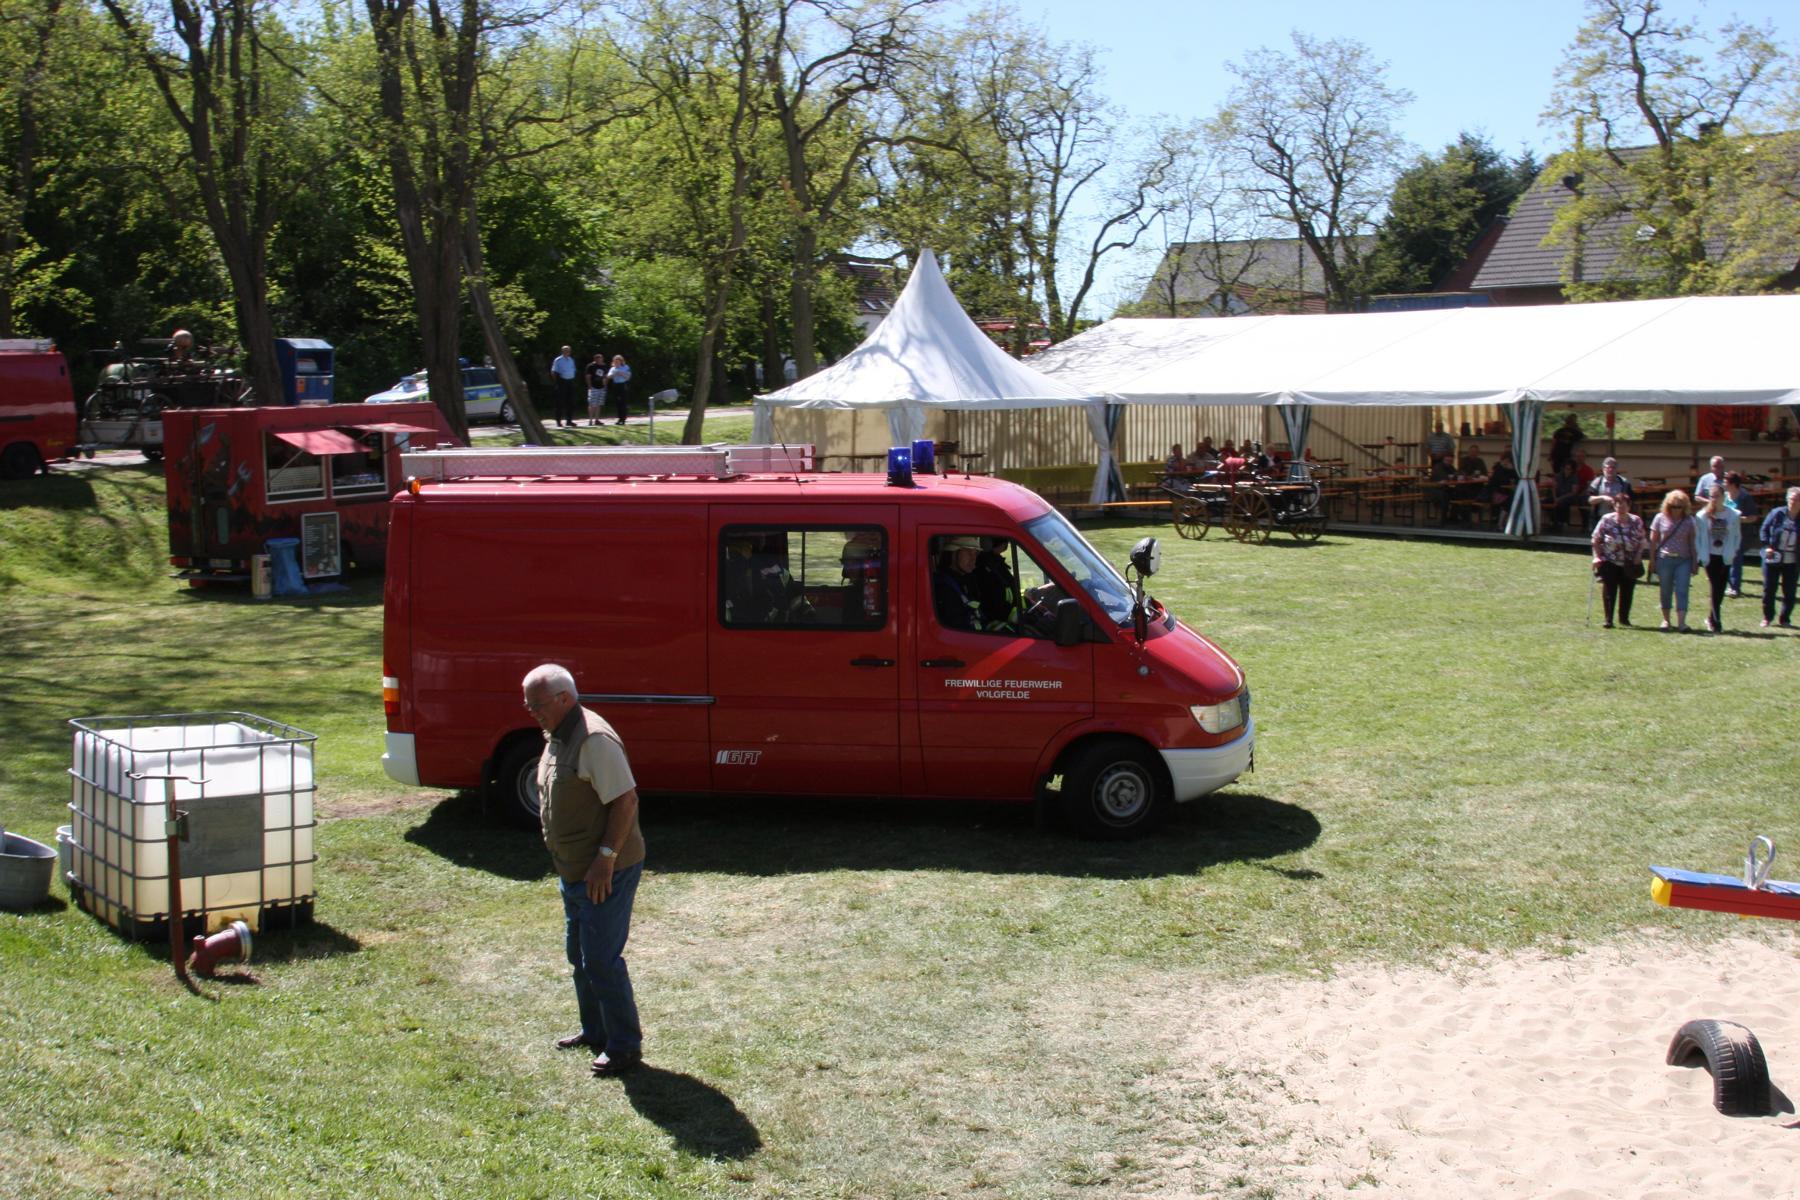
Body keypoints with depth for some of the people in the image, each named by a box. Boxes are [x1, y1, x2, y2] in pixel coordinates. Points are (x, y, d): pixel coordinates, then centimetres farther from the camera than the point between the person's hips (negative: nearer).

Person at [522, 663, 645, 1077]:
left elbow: (625, 800, -25)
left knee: (601, 960, -5)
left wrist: (605, 858, -25)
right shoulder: (556, 737, 9)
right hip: (575, 870, 10)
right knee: (580, 954, 20)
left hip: (606, 872, -10)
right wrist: (566, 862, 18)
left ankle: (625, 1046, 7)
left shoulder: (593, 740, -23)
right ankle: (594, 1030, 36)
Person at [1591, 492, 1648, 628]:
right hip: (1610, 562, -2)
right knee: (1609, 591, -1)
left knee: (1627, 591, 7)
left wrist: (1638, 557, -5)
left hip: (1629, 564, 2)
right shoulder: (1607, 520, -6)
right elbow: (1596, 540, -1)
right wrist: (1597, 557, -8)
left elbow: (1642, 541, 6)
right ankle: (1608, 619, 4)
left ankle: (1624, 618, 20)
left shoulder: (1636, 521, -1)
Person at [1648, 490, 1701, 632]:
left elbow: (1693, 543, 6)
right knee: (1666, 591, 8)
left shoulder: (1688, 521, 4)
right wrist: (1652, 559, 1)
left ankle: (1681, 622, -13)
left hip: (1683, 560, 0)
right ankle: (1665, 619, 20)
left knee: (1682, 590, -9)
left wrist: (1694, 562, 4)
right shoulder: (1660, 518, 3)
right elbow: (1653, 540, 5)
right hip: (1664, 560, 0)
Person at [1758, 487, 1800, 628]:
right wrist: (1767, 546, -9)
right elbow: (1765, 529, 1)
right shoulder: (1777, 513, -6)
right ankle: (1767, 617, 22)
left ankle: (1785, 619, 18)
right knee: (1769, 589, 7)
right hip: (1773, 559, -1)